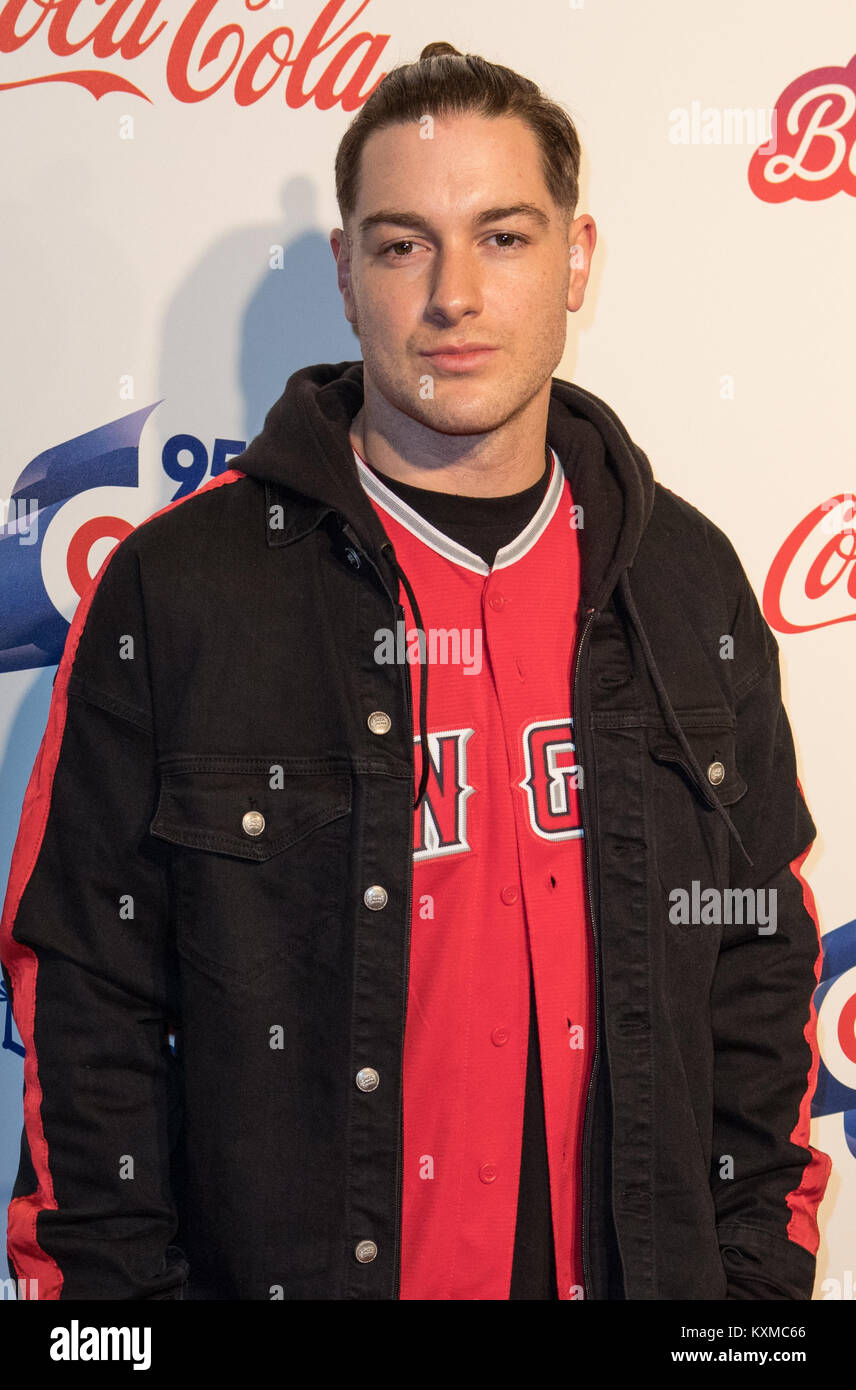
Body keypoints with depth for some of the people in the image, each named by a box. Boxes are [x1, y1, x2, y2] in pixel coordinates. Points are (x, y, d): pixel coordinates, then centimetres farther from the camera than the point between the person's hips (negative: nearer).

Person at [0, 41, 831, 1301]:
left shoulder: (688, 583, 1)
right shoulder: (175, 588, -10)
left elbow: (760, 968, 6)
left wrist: (758, 1270, 3)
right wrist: (111, 1277, -8)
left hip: (639, 1267, 3)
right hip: (277, 1266, -2)